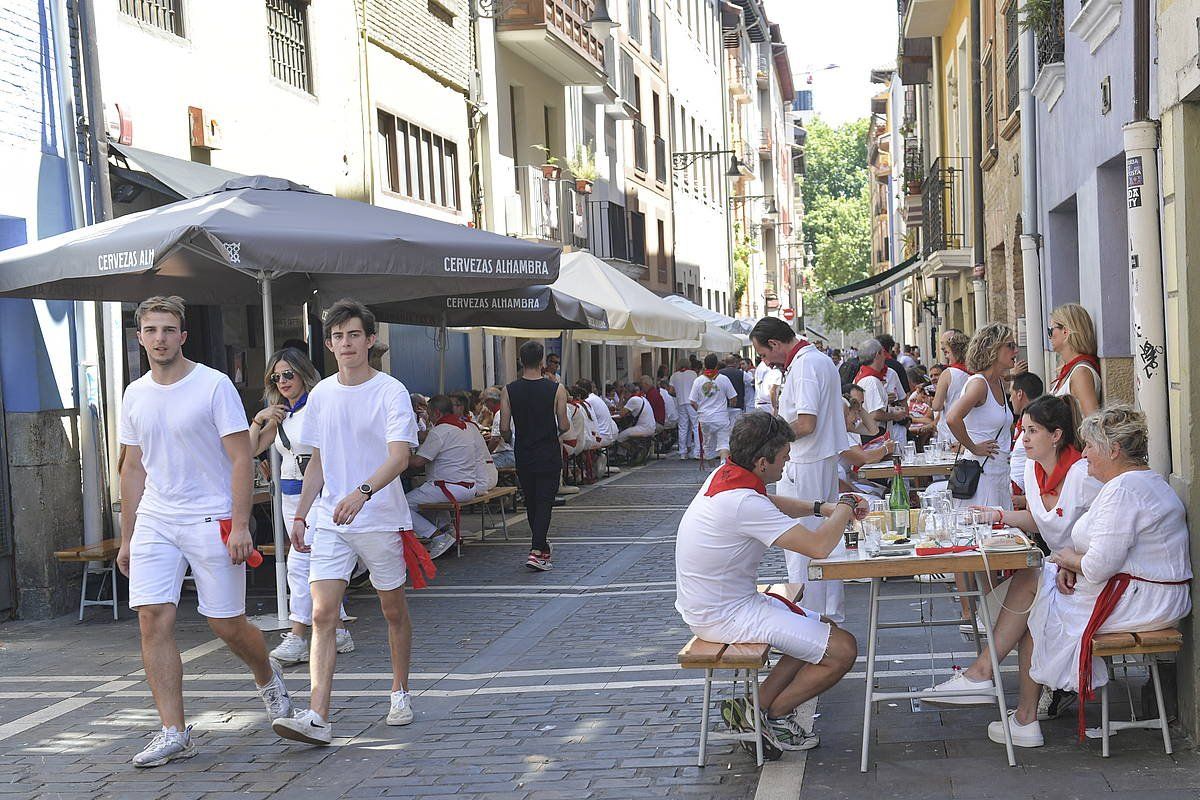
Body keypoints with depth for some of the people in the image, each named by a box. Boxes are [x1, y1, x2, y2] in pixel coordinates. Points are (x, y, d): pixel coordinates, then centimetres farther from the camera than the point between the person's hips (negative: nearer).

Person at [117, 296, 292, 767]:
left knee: (227, 624, 1)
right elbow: (134, 468, 17)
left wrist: (240, 524, -17)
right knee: (153, 621, -8)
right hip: (154, 522, 5)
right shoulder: (135, 396, 10)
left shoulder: (214, 386, -7)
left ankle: (267, 678, 34)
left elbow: (241, 459, -9)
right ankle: (173, 732, -3)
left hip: (211, 520, -5)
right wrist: (126, 538, 15)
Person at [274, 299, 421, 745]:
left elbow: (399, 457, -21)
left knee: (394, 611, 11)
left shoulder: (391, 392, -8)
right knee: (322, 615, -9)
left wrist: (362, 492, -36)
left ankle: (400, 693, 32)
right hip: (329, 523, 4)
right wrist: (300, 514, 11)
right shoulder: (321, 395, 8)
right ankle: (317, 718, -15)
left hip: (382, 520, -3)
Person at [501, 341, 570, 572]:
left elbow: (504, 428, -6)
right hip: (549, 455, -2)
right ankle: (536, 551, -16)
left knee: (531, 502, 17)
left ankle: (543, 548, 29)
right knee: (544, 502, -1)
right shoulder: (556, 389, -10)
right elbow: (563, 426, -8)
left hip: (523, 455, 2)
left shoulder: (509, 391, -6)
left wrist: (509, 439, 16)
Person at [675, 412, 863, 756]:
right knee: (842, 649, -9)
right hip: (725, 616, -10)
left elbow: (771, 502, 25)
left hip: (708, 605, 10)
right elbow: (819, 546, -29)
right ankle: (772, 715, 7)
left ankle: (756, 706, 12)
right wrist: (845, 507, -9)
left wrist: (821, 507, 9)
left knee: (822, 627, 19)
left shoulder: (724, 474, 2)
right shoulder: (744, 501, -27)